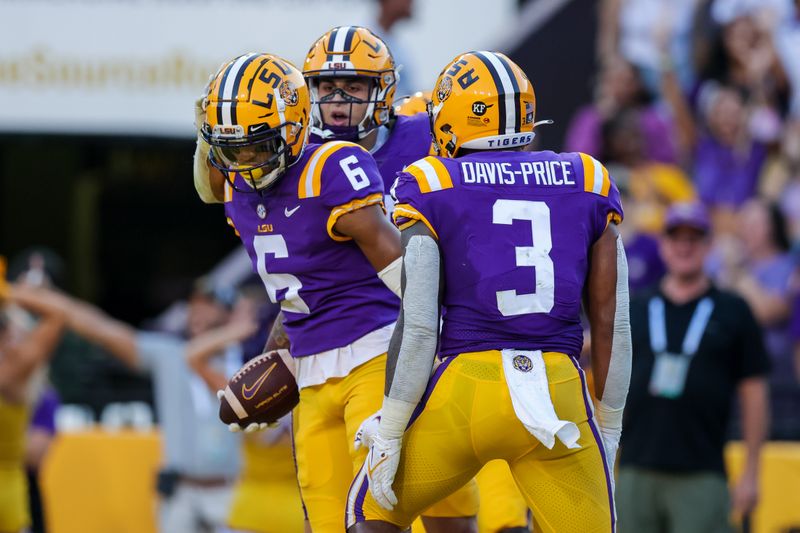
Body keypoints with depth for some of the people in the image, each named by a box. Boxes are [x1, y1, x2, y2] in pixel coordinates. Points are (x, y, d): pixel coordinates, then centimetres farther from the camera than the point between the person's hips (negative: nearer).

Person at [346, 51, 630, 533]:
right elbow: (612, 324, 11)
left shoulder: (433, 189, 2)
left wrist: (387, 438, 1)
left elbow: (417, 328, -5)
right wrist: (608, 430, 20)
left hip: (464, 390, -2)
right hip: (560, 396, 2)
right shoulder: (588, 185, 10)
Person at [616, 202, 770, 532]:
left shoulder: (733, 312, 7)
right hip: (636, 474, 3)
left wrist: (750, 473, 1)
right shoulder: (634, 311, 14)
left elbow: (753, 393, 6)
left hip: (701, 477, -3)